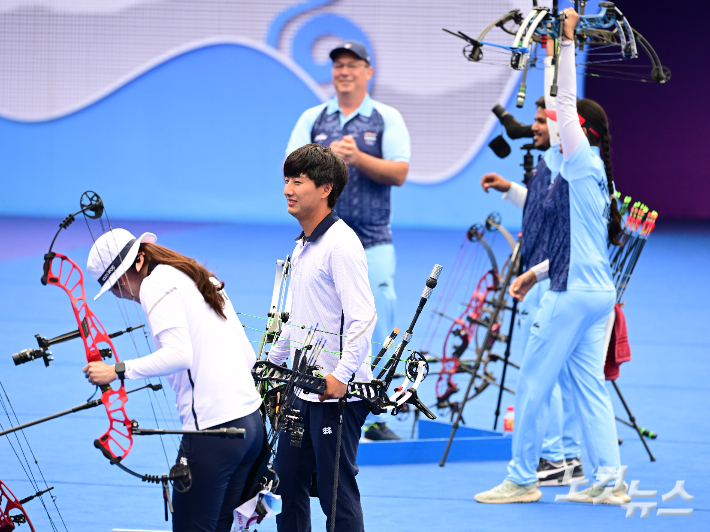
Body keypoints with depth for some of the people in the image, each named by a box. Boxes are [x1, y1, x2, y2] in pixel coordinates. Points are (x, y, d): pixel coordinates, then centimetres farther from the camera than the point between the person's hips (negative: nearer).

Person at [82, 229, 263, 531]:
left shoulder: (156, 284, -7)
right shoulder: (202, 279, 20)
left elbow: (179, 355, -22)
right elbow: (247, 355, 19)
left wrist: (119, 370, -17)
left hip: (213, 432, -9)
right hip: (251, 423, 9)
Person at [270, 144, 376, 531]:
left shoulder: (340, 244, -15)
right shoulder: (303, 246, 15)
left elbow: (362, 317, -23)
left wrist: (342, 375, -29)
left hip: (338, 393, -10)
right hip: (303, 389, 10)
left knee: (336, 490, -5)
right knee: (286, 482, 13)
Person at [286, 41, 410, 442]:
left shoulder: (387, 119, 6)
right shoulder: (313, 119, 11)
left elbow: (399, 172, -5)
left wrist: (359, 157, -19)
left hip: (372, 245, -1)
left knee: (376, 334, -4)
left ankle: (374, 419, 2)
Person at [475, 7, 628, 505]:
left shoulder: (583, 163, -10)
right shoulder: (588, 174, 16)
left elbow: (567, 102, -16)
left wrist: (568, 42, -15)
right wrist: (536, 273, 24)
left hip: (572, 294, -9)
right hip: (598, 292, 9)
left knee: (534, 385, -1)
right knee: (588, 385, 8)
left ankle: (522, 479, 4)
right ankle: (609, 479, 4)